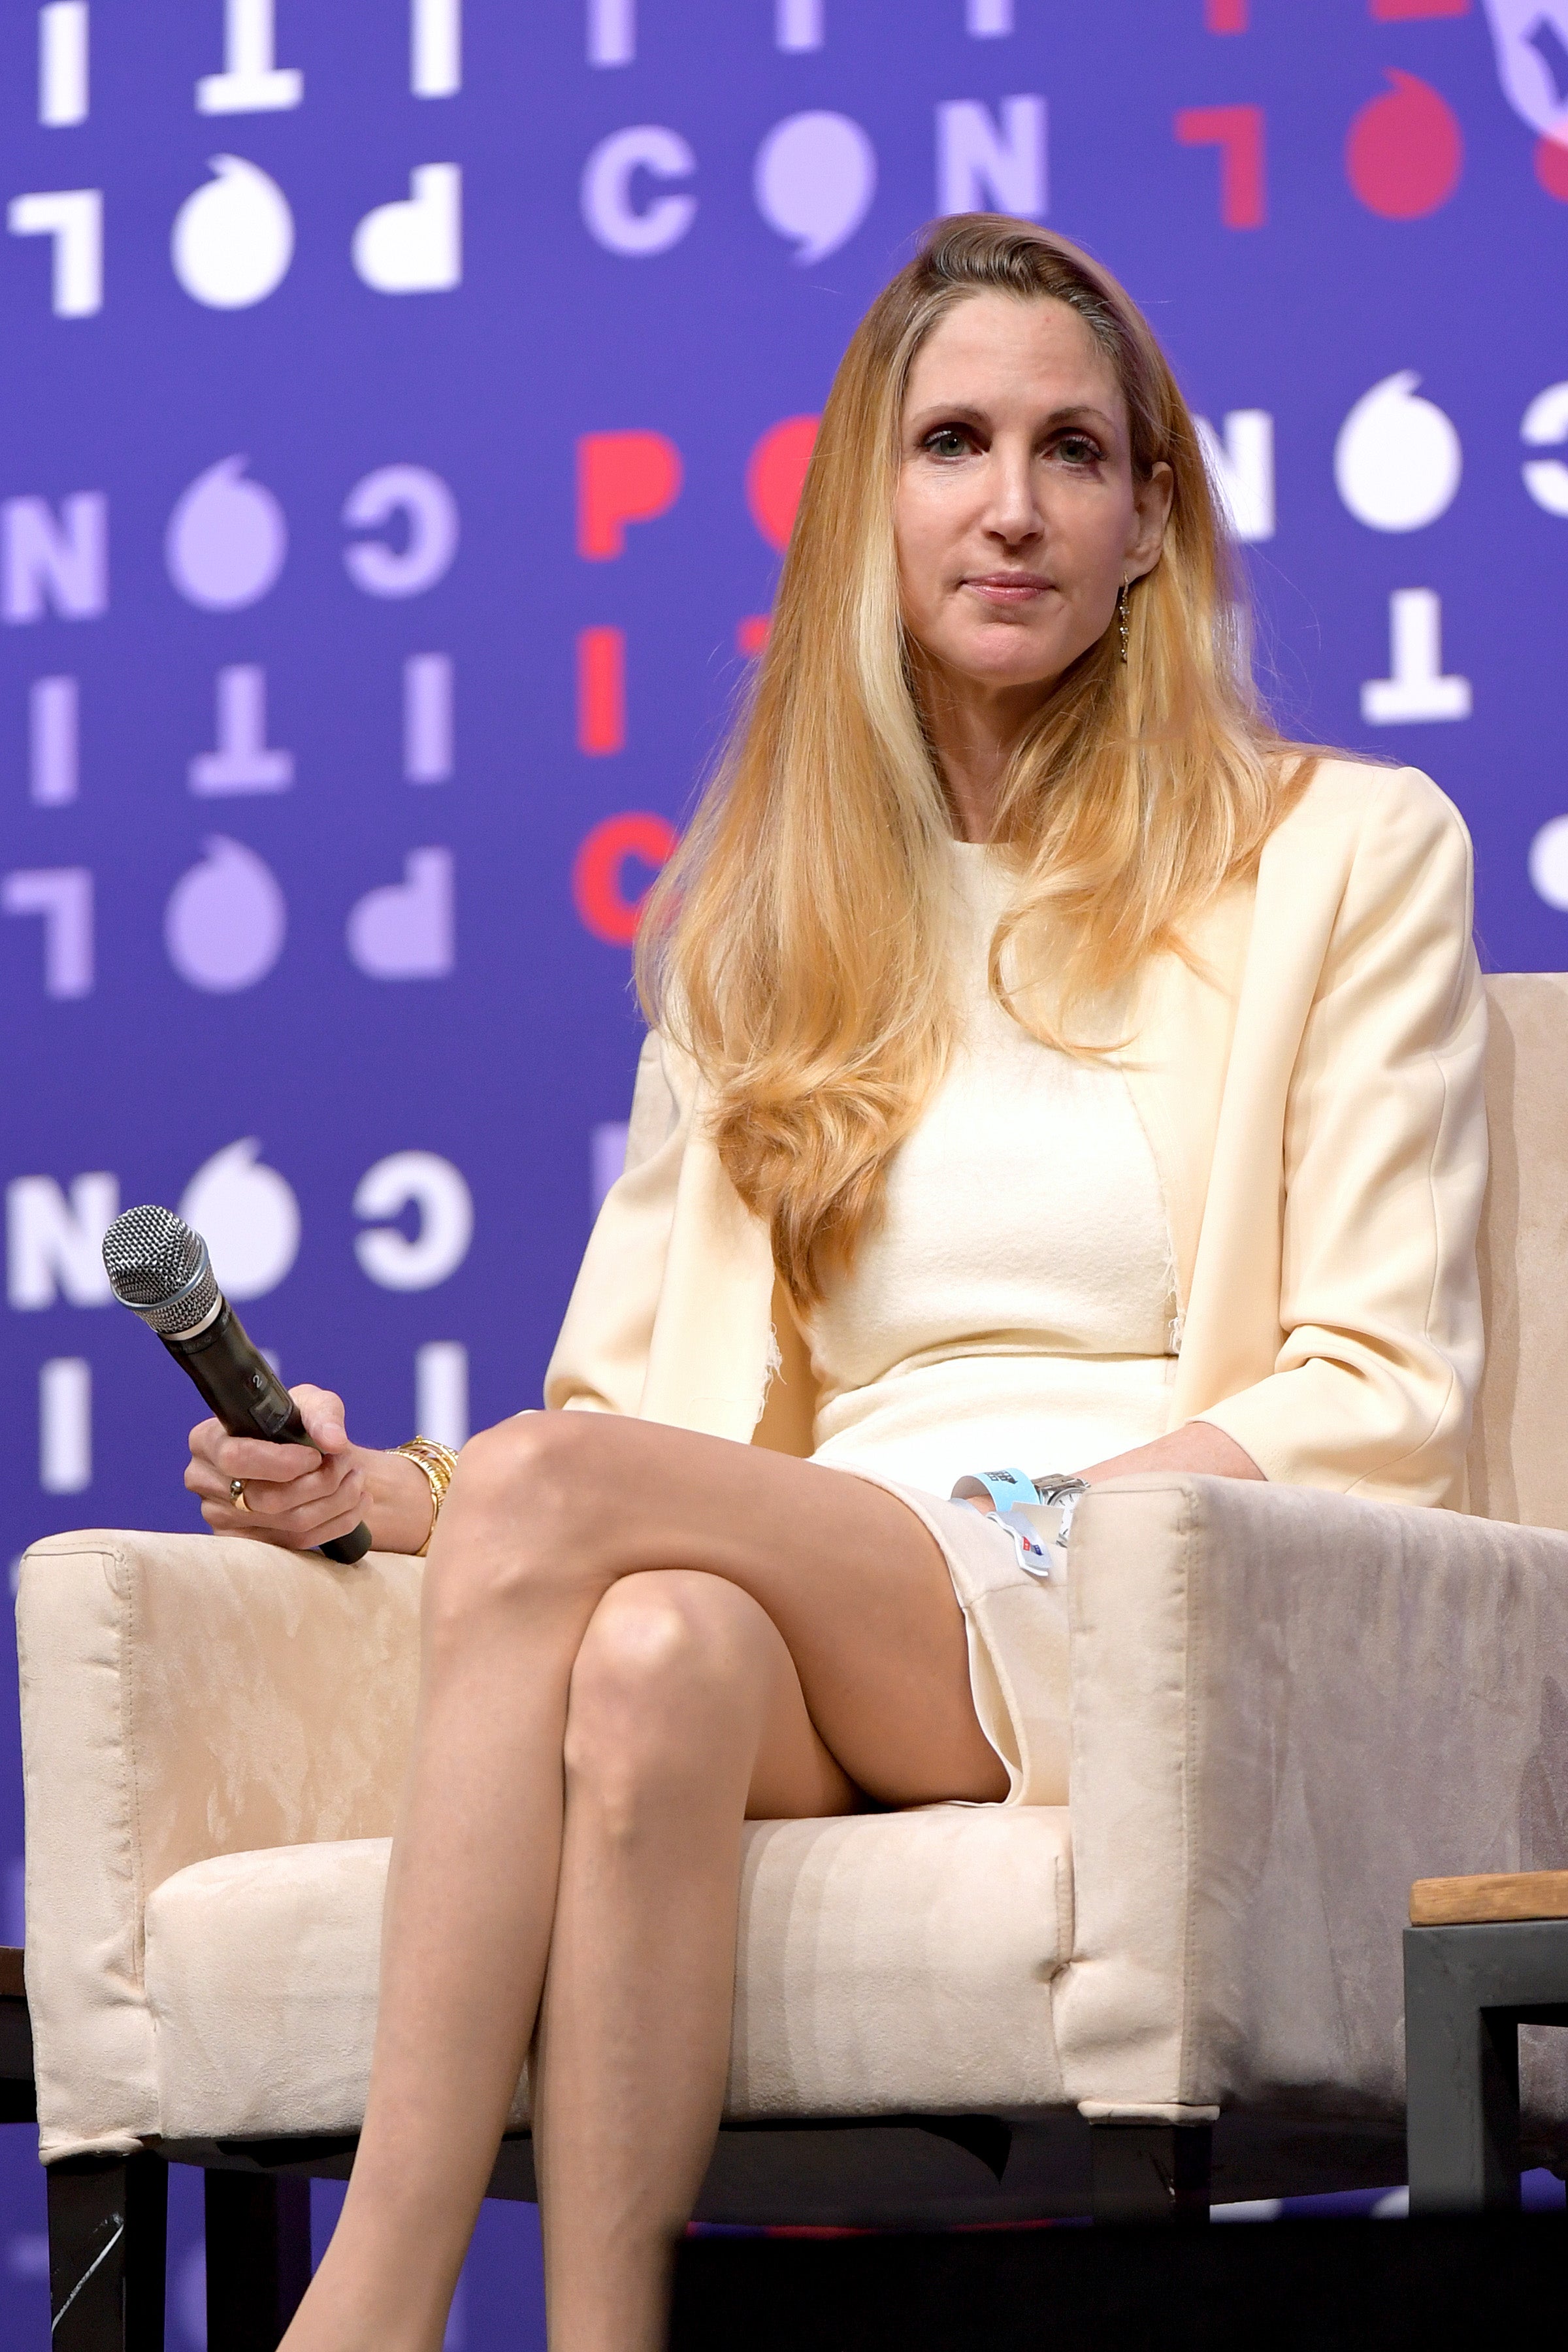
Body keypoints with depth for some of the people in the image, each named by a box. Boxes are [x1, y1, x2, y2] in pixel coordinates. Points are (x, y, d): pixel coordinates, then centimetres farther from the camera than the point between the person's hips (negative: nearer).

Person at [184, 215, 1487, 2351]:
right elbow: (636, 1397, 17)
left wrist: (1061, 1519, -12)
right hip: (822, 1625, 3)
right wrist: (376, 1498, -4)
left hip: (1136, 1638, -3)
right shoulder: (756, 916, 23)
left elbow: (1386, 1394, 3)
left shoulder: (1346, 853, 11)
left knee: (554, 1498, -30)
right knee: (650, 1656, -36)